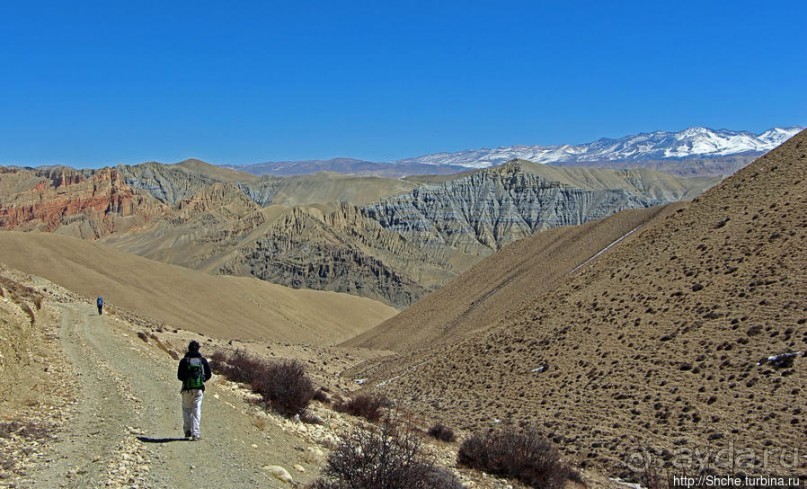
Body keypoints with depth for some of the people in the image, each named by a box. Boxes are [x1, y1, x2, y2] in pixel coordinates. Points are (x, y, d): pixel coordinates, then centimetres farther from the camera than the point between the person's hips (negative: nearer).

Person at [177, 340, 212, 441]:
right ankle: (195, 433, -5)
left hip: (187, 389, -1)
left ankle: (187, 430, 11)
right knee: (197, 410, 2)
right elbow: (209, 375, 5)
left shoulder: (184, 360, -3)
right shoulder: (203, 360, 2)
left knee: (186, 409, 16)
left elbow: (179, 376, -2)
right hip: (199, 389, 1)